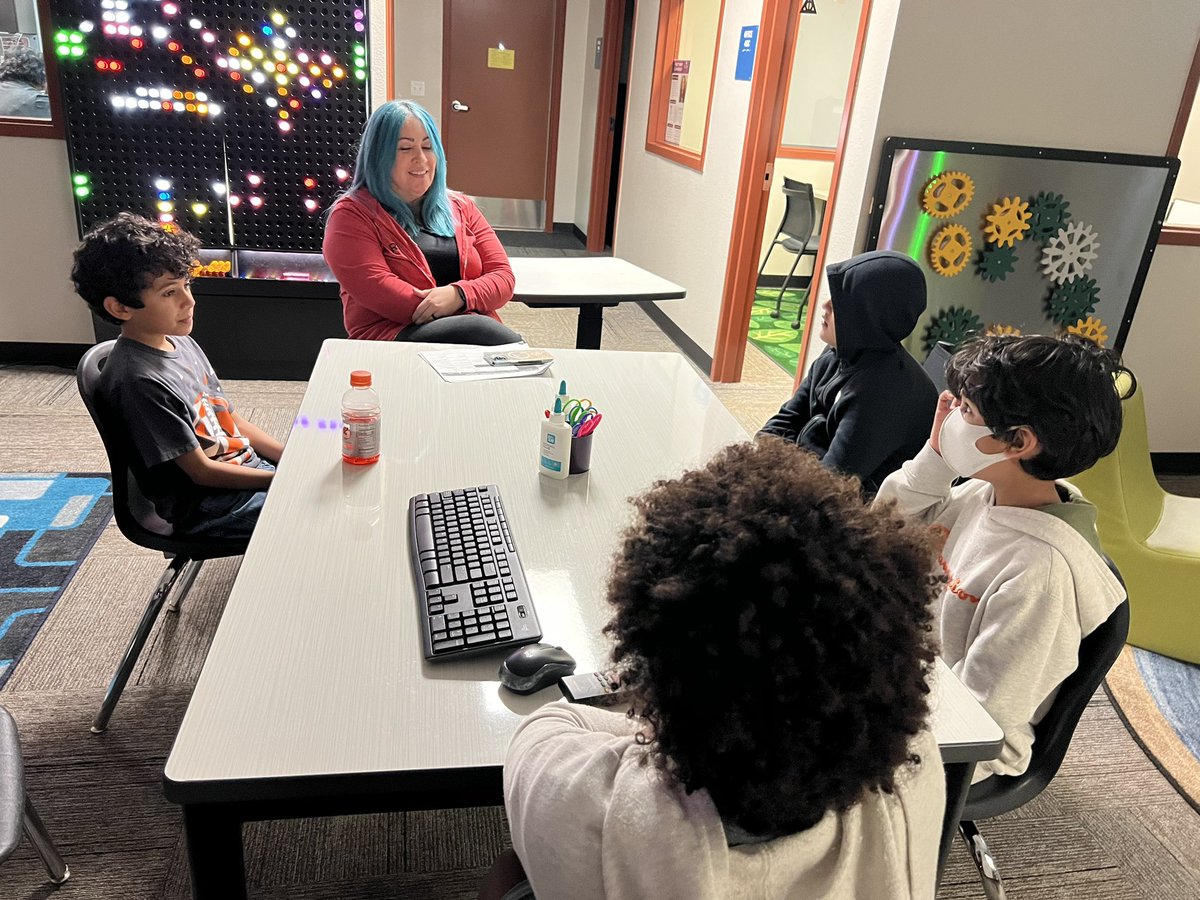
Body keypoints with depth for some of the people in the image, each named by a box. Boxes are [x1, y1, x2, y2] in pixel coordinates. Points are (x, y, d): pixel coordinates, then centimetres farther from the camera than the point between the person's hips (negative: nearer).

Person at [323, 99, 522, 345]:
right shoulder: (352, 214, 6)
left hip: (474, 330, 4)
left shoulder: (461, 207, 20)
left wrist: (459, 294, -11)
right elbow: (375, 289, -9)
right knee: (477, 329, -34)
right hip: (394, 335, -4)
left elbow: (503, 276, 11)